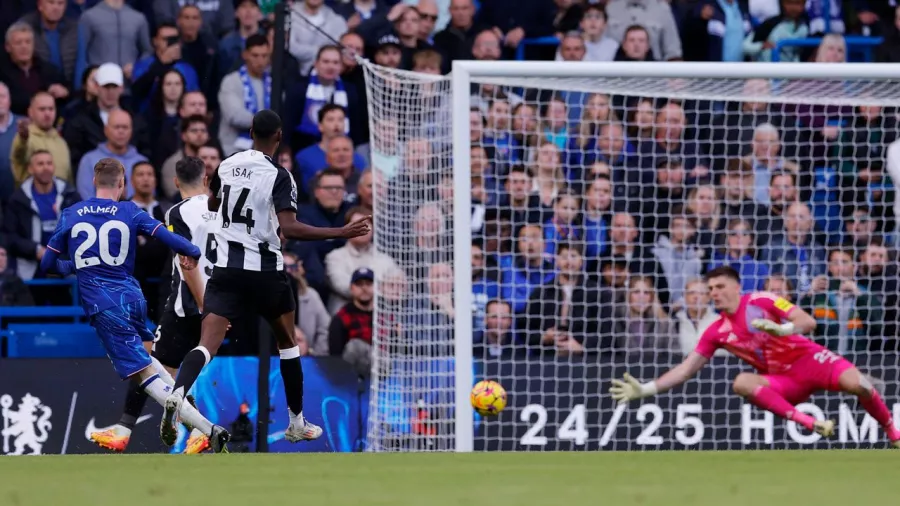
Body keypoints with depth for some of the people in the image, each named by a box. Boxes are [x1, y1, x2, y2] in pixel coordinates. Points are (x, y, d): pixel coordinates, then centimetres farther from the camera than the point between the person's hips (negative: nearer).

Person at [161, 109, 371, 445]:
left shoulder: (226, 166, 5)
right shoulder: (279, 177, -11)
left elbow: (212, 205, 25)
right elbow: (290, 228, -22)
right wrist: (342, 234, -21)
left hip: (226, 267, 3)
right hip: (265, 269, -3)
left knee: (207, 344, -8)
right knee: (287, 342, 20)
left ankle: (177, 395, -38)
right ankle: (297, 423, 26)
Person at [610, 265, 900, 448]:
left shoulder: (762, 301, -7)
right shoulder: (716, 333, 4)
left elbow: (808, 323, -13)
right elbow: (686, 369, 4)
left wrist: (783, 329, -34)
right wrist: (645, 389, -5)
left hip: (809, 359, -3)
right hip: (783, 381, 3)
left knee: (857, 384, -30)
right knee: (742, 383, -28)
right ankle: (811, 424, -32)